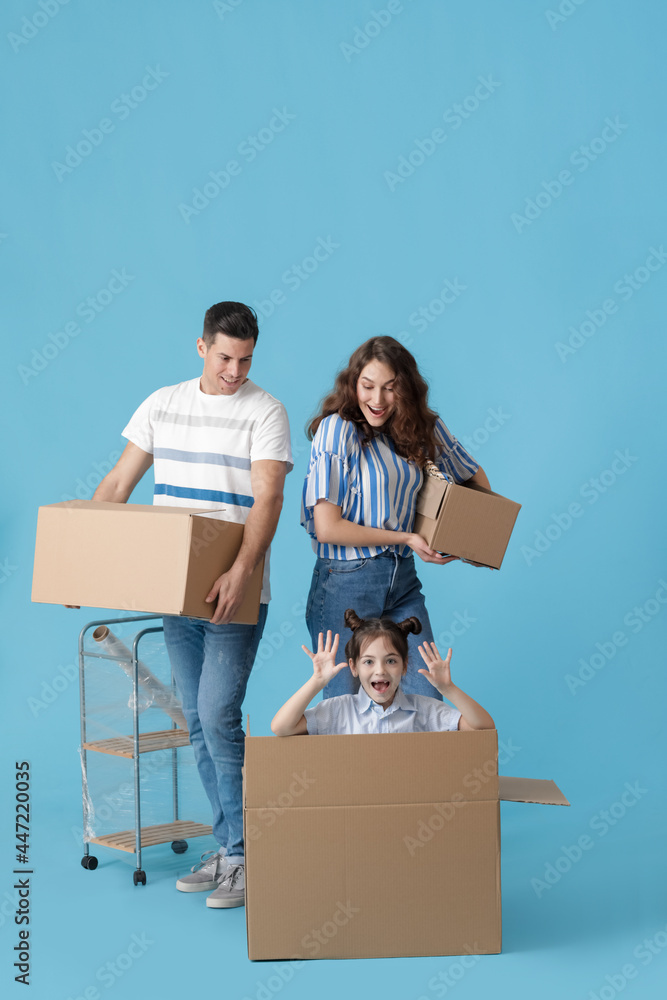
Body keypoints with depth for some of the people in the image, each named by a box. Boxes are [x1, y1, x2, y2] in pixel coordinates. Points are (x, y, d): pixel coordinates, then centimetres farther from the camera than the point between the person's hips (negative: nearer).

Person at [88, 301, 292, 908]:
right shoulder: (162, 404, 11)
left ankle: (245, 857, -1)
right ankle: (229, 847, 19)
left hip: (234, 593, -5)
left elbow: (267, 499, -17)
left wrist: (241, 573, -31)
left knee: (218, 716, -12)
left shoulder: (265, 411, -5)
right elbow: (117, 485, 13)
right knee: (198, 722, 9)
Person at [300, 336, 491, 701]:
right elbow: (327, 528, -13)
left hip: (403, 581, 5)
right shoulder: (337, 428, -9)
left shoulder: (424, 428, 7)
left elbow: (474, 475, 24)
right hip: (345, 583, -5)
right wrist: (405, 538, -9)